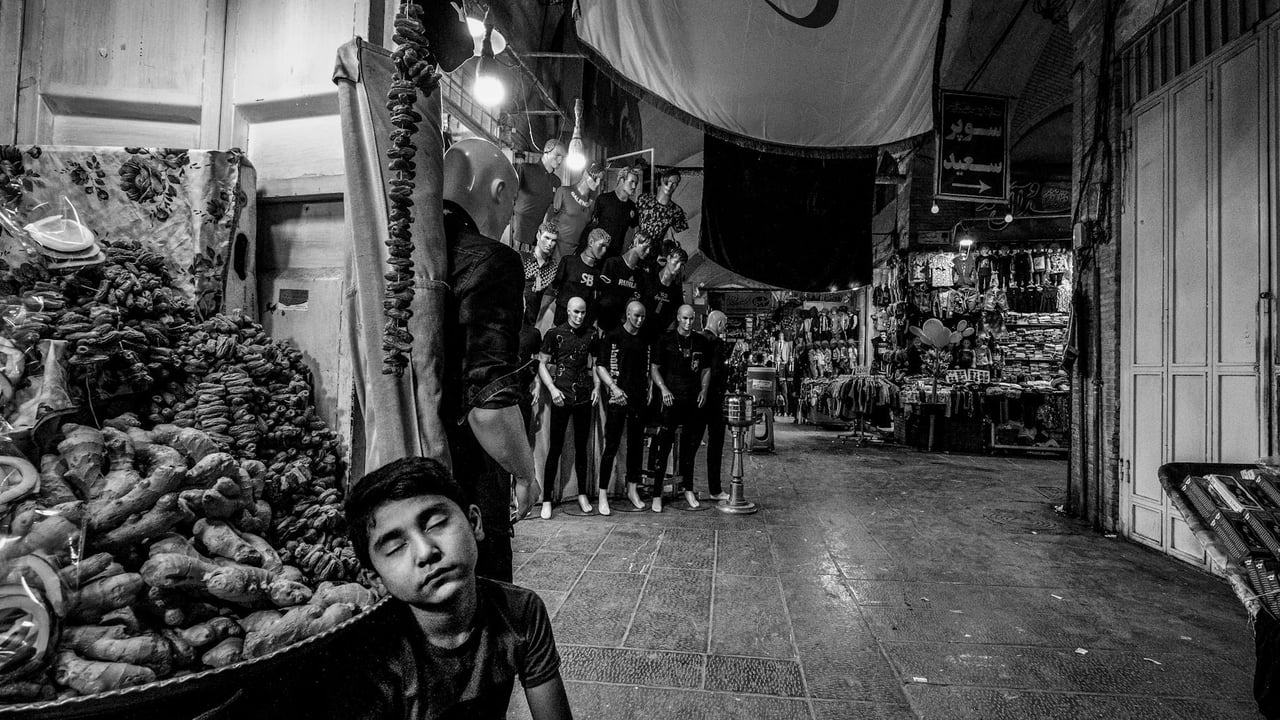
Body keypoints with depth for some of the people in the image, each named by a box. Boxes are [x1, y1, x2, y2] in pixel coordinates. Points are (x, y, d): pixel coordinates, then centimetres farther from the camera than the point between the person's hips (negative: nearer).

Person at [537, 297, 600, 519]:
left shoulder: (591, 334, 8)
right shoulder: (554, 334, 0)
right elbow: (542, 364, 2)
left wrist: (597, 386, 2)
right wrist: (552, 389, -11)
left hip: (584, 396, 3)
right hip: (561, 397, -3)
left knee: (581, 446, 11)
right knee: (555, 448, -1)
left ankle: (582, 494, 23)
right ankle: (547, 499, 7)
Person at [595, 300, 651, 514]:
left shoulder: (646, 340, 13)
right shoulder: (612, 336, -1)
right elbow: (600, 367, -4)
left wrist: (649, 389, 5)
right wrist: (614, 387, -15)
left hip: (640, 399, 5)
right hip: (618, 399, -5)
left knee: (636, 445, 10)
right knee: (611, 446, -3)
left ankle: (632, 489, 23)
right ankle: (603, 494, 4)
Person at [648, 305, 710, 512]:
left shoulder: (701, 341, 11)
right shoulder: (665, 340, 2)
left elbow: (706, 369, 18)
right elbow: (654, 368, 2)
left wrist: (704, 390, 3)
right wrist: (663, 388, -12)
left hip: (694, 400, 4)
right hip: (671, 399, -3)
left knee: (691, 445, 12)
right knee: (663, 445, -5)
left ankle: (688, 489, 26)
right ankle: (657, 495, 2)